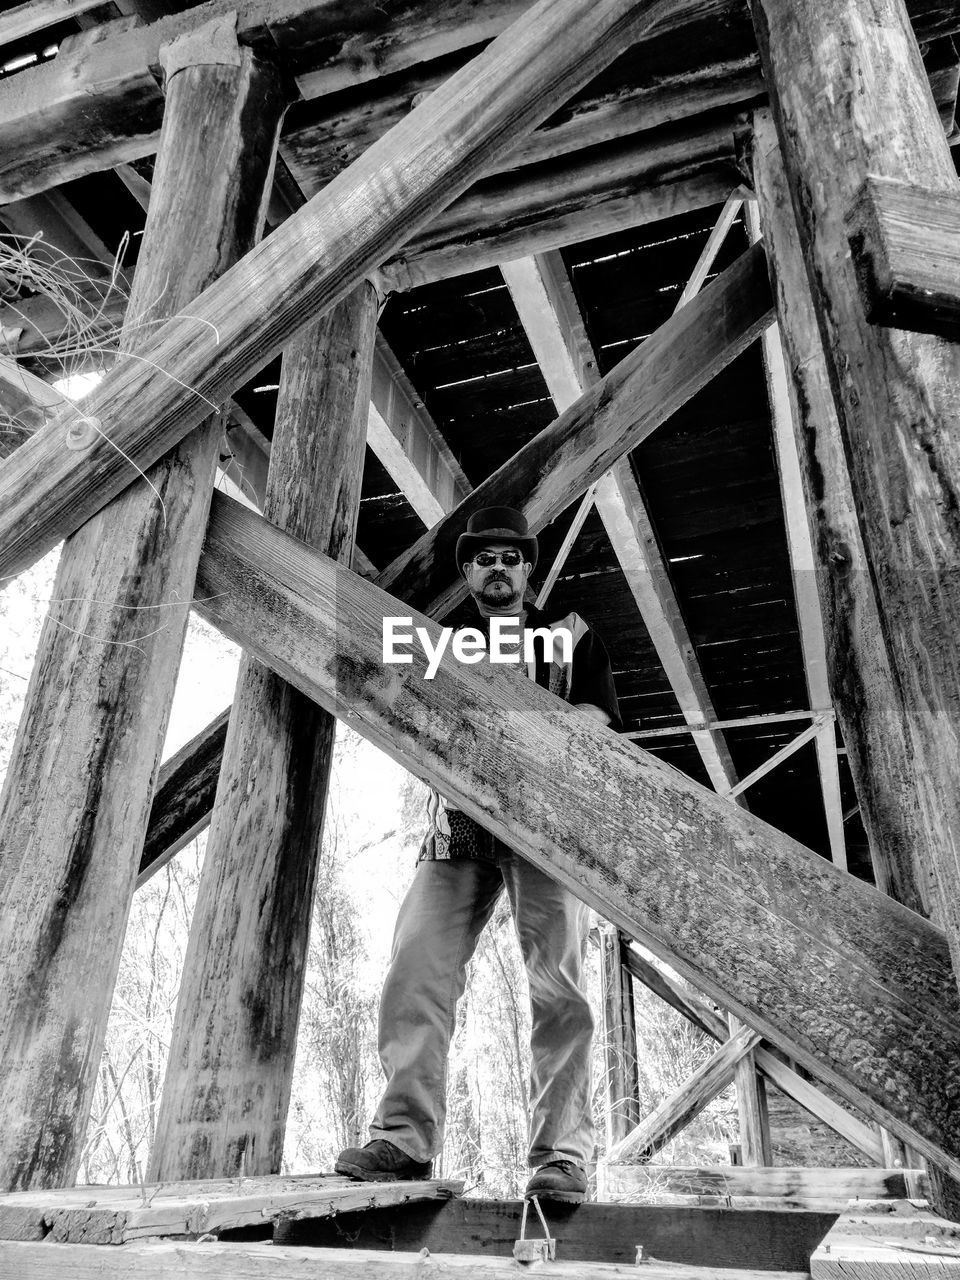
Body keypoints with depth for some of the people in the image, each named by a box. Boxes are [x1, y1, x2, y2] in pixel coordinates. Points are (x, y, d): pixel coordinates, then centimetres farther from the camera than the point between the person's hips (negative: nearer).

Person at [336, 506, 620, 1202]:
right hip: (460, 820, 3)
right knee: (417, 968, -10)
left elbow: (597, 716, 3)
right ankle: (405, 1137, -4)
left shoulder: (571, 634, 18)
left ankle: (562, 1152, -3)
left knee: (557, 980, -9)